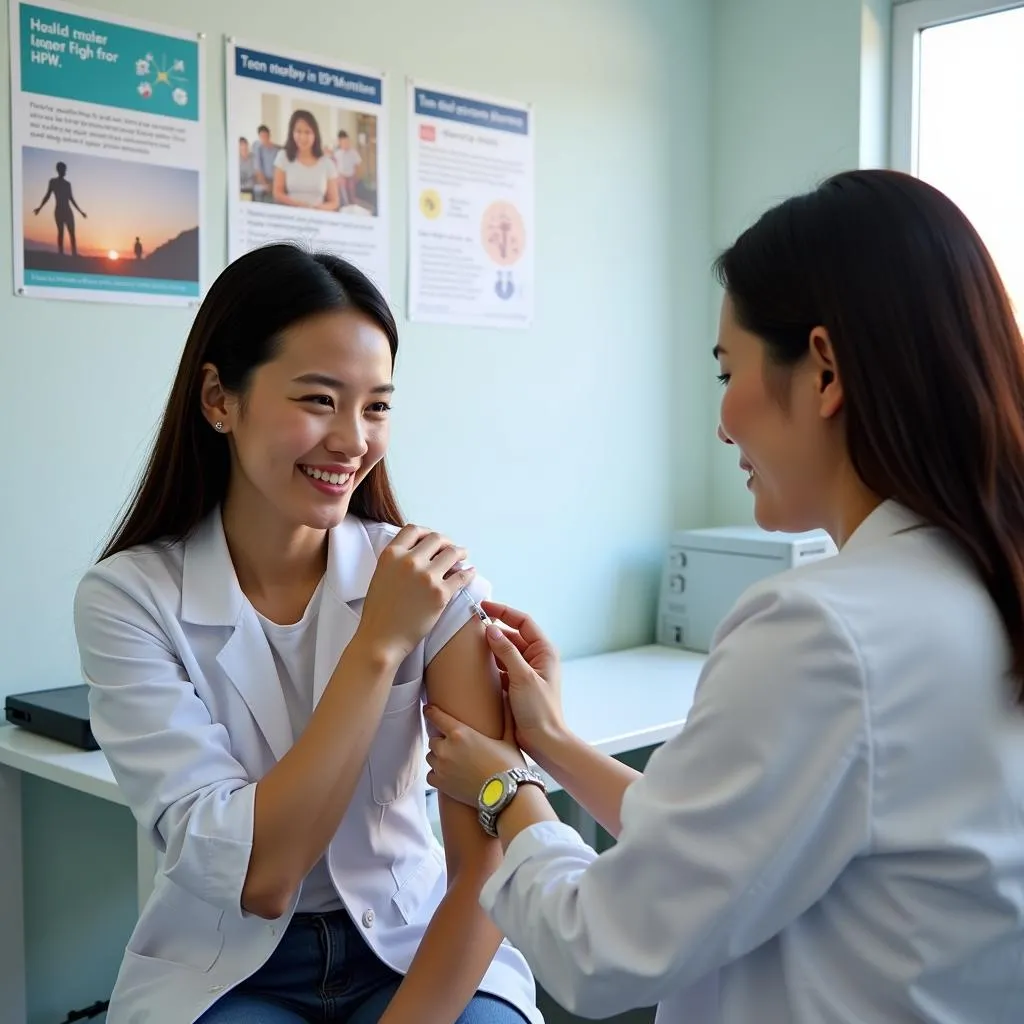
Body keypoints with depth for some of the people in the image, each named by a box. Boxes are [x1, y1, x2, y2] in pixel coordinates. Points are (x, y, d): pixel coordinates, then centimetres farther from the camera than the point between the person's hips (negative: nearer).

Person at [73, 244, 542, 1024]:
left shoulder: (432, 577, -9)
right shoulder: (128, 597, -12)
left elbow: (490, 852, -13)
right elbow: (258, 877, -18)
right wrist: (377, 642, -23)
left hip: (417, 950, 2)